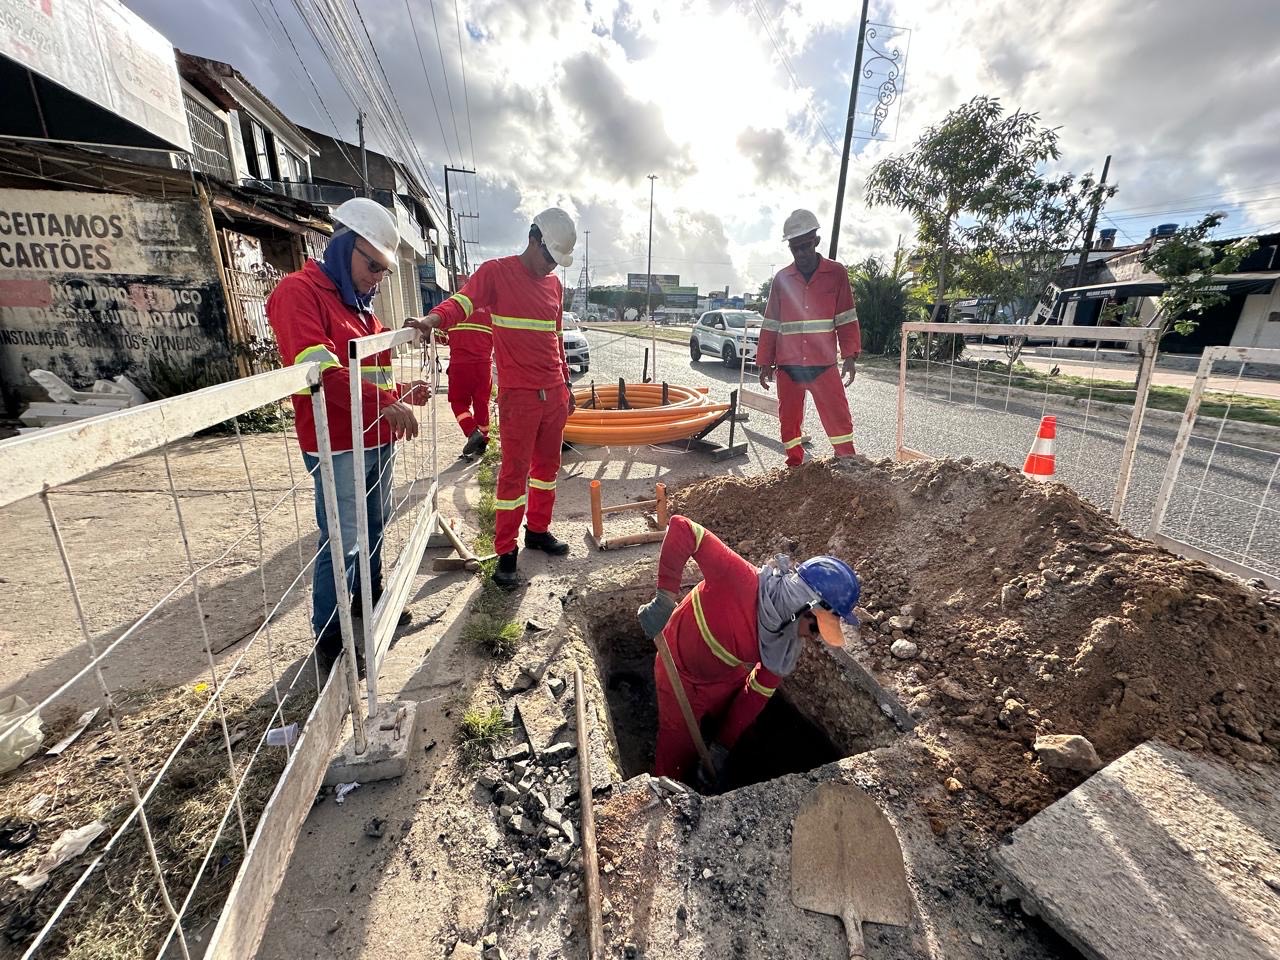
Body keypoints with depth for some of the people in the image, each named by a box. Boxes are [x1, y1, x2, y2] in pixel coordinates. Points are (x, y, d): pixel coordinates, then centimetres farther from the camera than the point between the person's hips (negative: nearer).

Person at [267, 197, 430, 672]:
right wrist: (384, 403, -28)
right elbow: (319, 370, -23)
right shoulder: (298, 291, -9)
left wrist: (401, 393, 7)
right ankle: (329, 639, 14)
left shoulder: (360, 303, 17)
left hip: (377, 439, 8)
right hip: (337, 446, -8)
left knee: (374, 526, 20)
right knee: (341, 543, -2)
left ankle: (370, 598, 40)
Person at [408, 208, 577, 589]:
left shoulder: (553, 283, 15)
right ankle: (505, 551, 8)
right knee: (514, 472, -3)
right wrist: (433, 319, -41)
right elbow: (463, 301, -20)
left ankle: (538, 530, 29)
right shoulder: (496, 272, -4)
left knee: (548, 465, 13)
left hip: (554, 393, 7)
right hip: (519, 395, -6)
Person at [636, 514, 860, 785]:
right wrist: (664, 599, -44)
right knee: (679, 758, 14)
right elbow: (681, 528, -44)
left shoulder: (790, 640, -17)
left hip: (728, 678, 5)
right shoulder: (742, 582, -40)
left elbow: (757, 694, -7)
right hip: (681, 674, -5)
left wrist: (722, 748, -4)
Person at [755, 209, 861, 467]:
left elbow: (846, 318, 3)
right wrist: (765, 363, 7)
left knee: (838, 417, -3)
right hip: (788, 366, 2)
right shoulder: (782, 278, 8)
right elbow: (770, 324, 9)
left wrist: (850, 356, -6)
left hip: (823, 364, -2)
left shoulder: (836, 273, 3)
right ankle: (794, 465, 20)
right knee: (789, 419, 8)